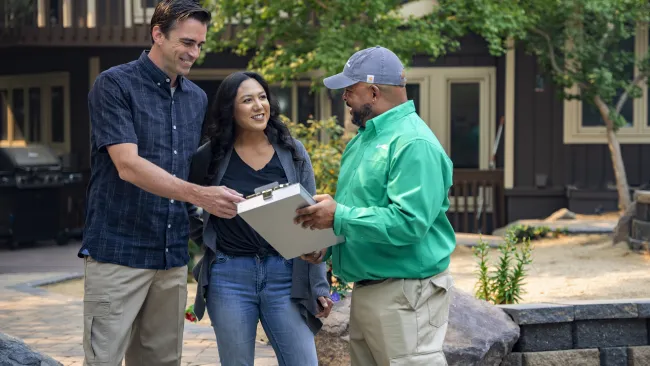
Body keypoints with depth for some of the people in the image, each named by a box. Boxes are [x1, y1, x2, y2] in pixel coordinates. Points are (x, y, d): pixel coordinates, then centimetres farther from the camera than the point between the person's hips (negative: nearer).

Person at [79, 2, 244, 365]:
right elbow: (128, 165, -19)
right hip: (119, 251, -6)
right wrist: (198, 194, -29)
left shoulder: (198, 99, 11)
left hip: (173, 255, 6)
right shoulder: (115, 85, -8)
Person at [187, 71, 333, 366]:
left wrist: (319, 286, 1)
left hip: (285, 275, 0)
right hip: (230, 276, 0)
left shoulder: (292, 152, 3)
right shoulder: (213, 156, 0)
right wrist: (204, 239, 6)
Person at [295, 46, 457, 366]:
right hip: (366, 290, 10)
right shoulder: (363, 139, 15)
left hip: (404, 297, -10)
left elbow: (409, 222, -26)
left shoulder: (414, 144, -17)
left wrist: (339, 217, -24)